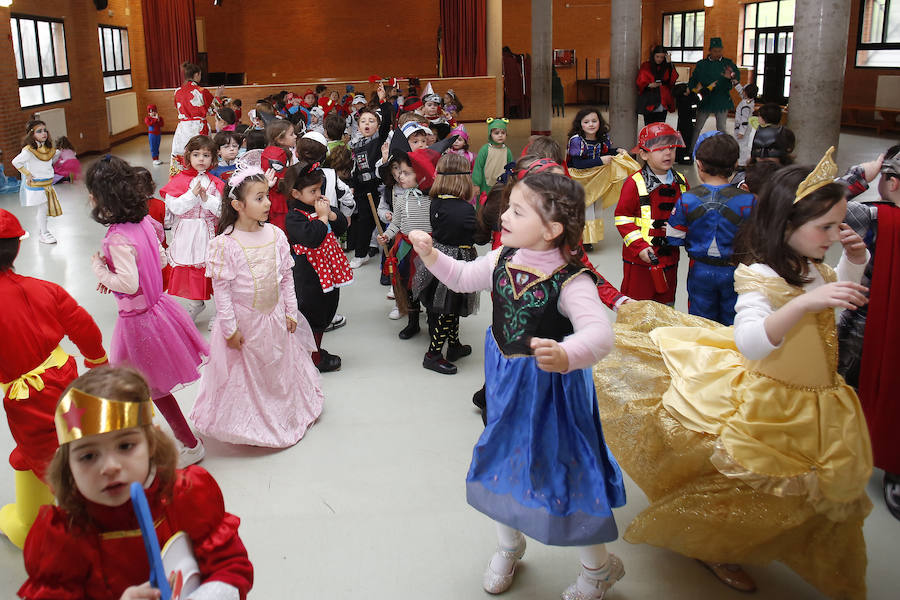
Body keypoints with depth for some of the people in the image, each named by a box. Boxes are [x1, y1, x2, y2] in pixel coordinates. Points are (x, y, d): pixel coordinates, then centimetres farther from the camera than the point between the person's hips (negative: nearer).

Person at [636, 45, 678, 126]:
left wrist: (669, 63, -11)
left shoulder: (667, 67, 10)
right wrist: (649, 85, -17)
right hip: (649, 104, -2)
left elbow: (673, 79, -6)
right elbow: (640, 83, 3)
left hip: (663, 104, 2)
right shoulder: (646, 66, 5)